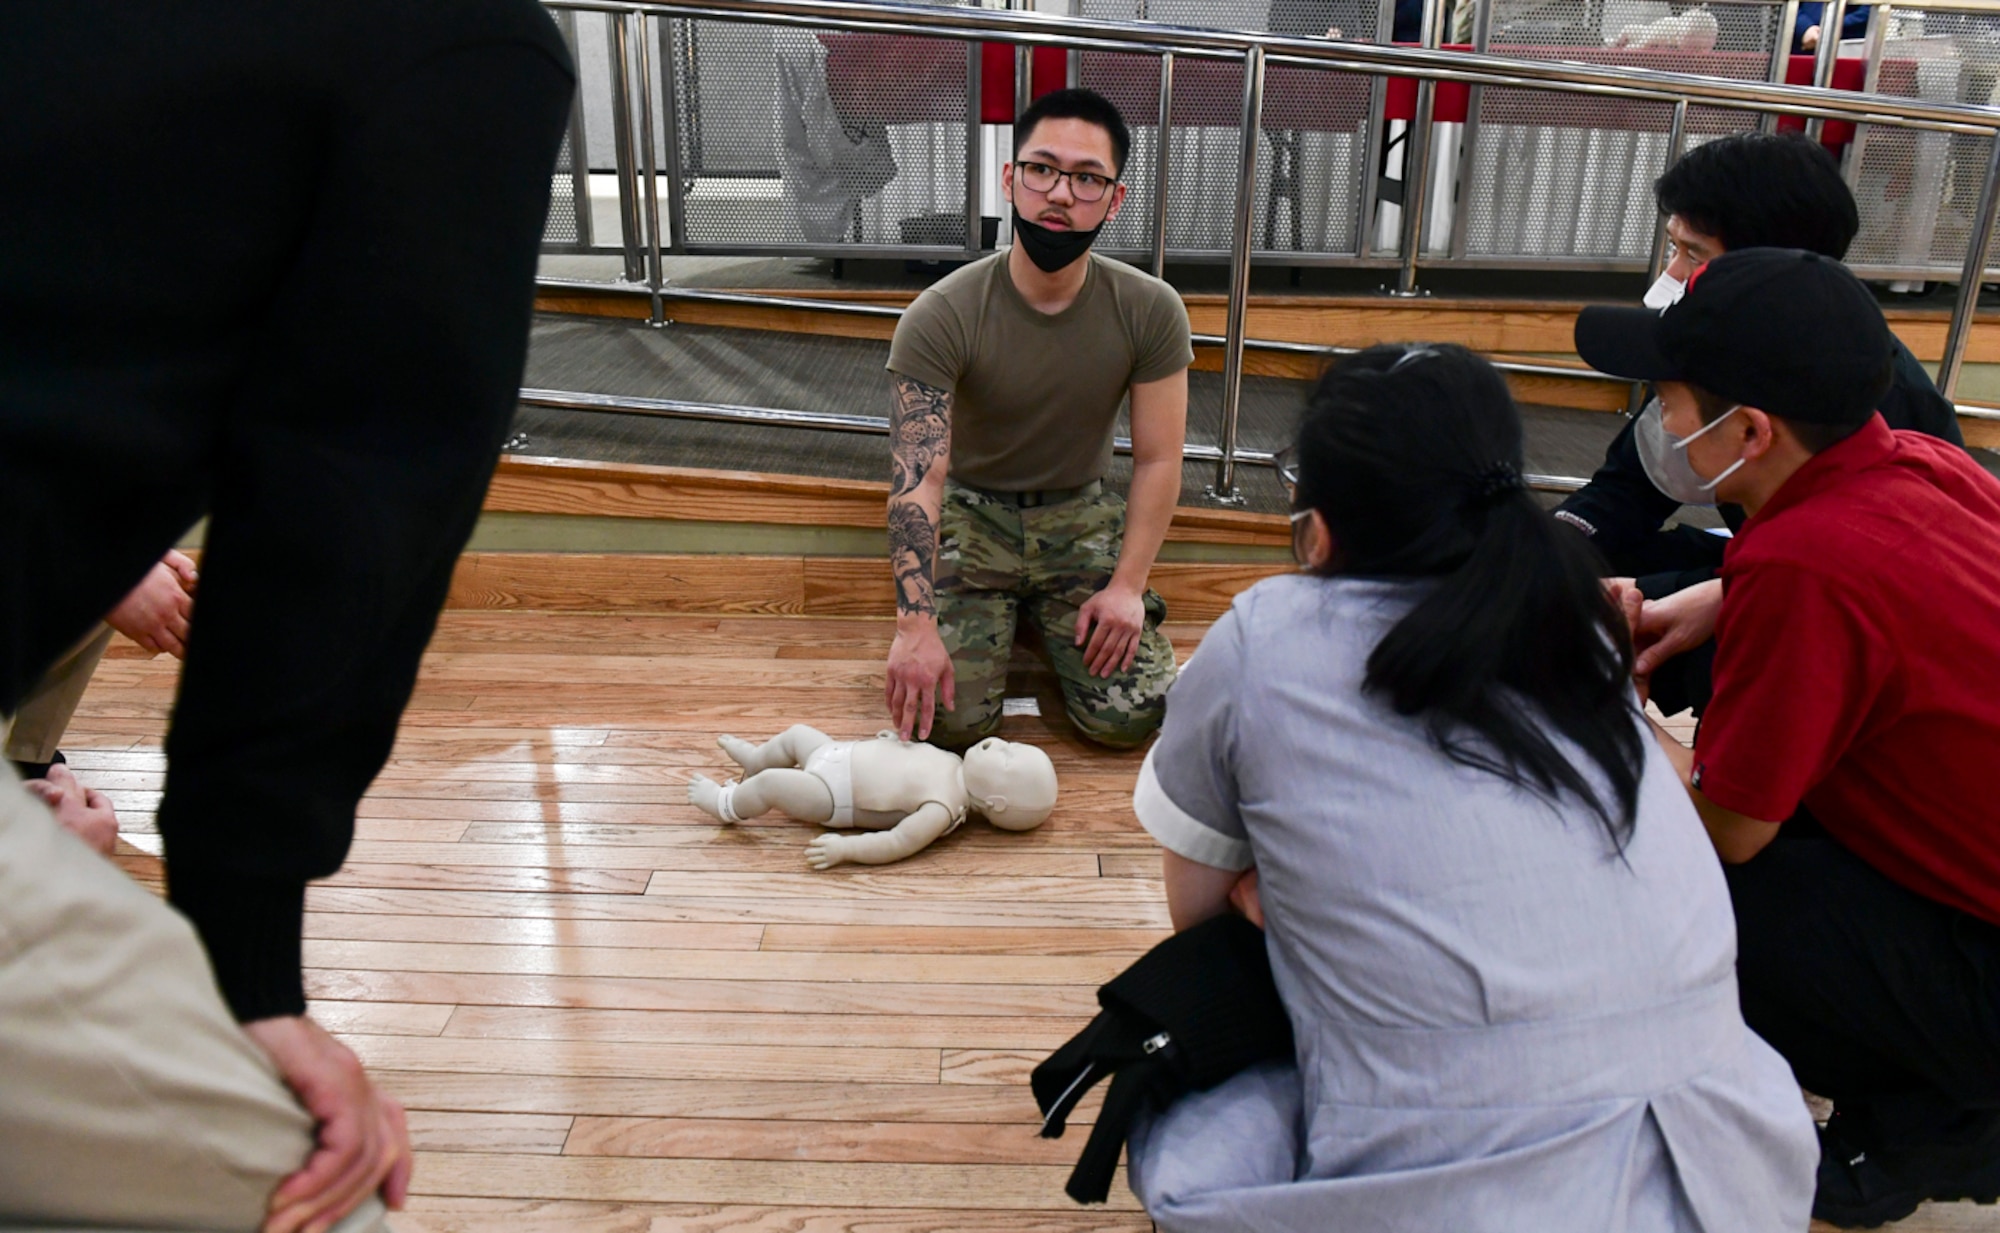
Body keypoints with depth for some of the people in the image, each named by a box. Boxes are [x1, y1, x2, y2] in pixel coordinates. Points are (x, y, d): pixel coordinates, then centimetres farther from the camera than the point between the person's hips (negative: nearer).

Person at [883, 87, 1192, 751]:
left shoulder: (1151, 311, -13)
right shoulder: (941, 316, -21)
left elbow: (1157, 461, -6)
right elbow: (917, 478, -26)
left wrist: (1126, 586, -14)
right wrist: (916, 627, -34)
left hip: (1082, 517, 2)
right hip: (972, 515, -2)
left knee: (1130, 716, -12)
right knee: (950, 719, -17)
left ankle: (1045, 617, 19)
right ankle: (999, 617, 17)